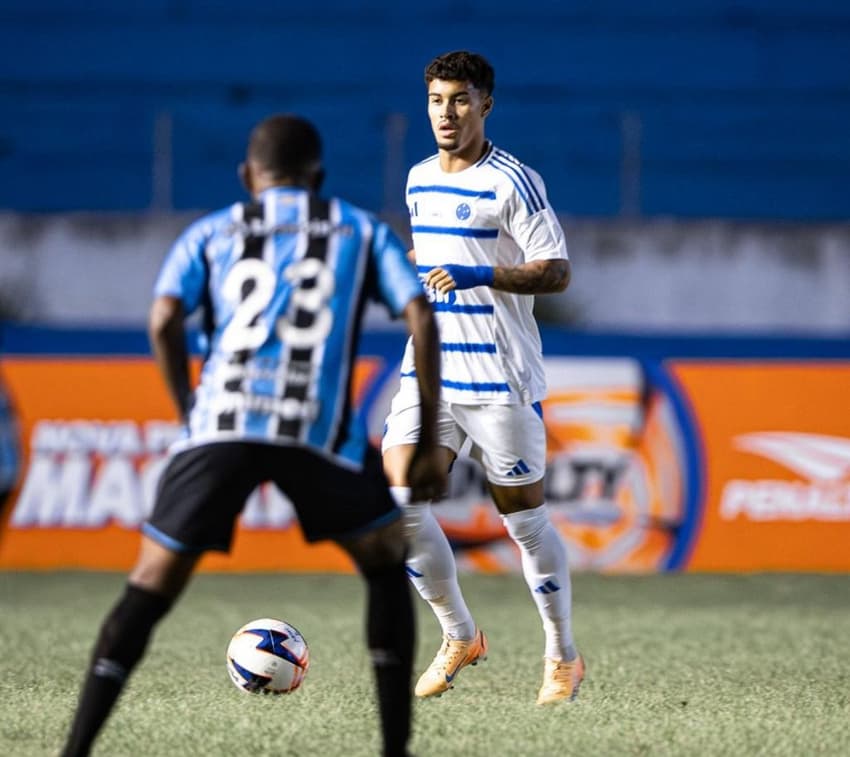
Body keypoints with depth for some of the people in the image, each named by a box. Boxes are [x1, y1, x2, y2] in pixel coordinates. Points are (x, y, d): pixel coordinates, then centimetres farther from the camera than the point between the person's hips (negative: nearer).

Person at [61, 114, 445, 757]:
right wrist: (429, 446, 10)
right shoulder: (362, 232, 22)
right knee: (387, 566, 21)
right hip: (321, 432, 0)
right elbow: (422, 320, 9)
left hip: (221, 423, 0)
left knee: (149, 590, 6)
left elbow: (164, 321, 4)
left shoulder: (212, 233, 22)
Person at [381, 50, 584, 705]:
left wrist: (481, 275, -25)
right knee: (396, 497, -9)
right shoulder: (420, 180, 12)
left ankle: (563, 657, 20)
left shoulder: (512, 181, -9)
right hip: (428, 373, 6)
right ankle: (459, 637, 8)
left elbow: (557, 272, -13)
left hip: (499, 380, -6)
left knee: (524, 516, 2)